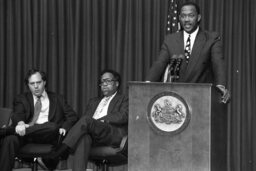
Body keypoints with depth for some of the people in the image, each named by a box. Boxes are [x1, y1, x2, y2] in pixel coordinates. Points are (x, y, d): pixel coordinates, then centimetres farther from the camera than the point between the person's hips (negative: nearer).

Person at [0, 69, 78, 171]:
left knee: (52, 127, -37)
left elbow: (73, 116, 17)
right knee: (9, 140, -35)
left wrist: (64, 127, -7)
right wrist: (20, 123, -25)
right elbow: (17, 115, 2)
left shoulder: (57, 99, 25)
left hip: (49, 135, 0)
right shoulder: (22, 99, 22)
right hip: (26, 130, 0)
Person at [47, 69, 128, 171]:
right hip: (92, 134, 4)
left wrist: (101, 120, -11)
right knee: (83, 138, -36)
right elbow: (86, 115, 22)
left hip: (114, 135, -4)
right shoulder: (94, 101, 38)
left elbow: (123, 116, 0)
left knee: (86, 120, -32)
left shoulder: (123, 100, 21)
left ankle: (63, 149, -37)